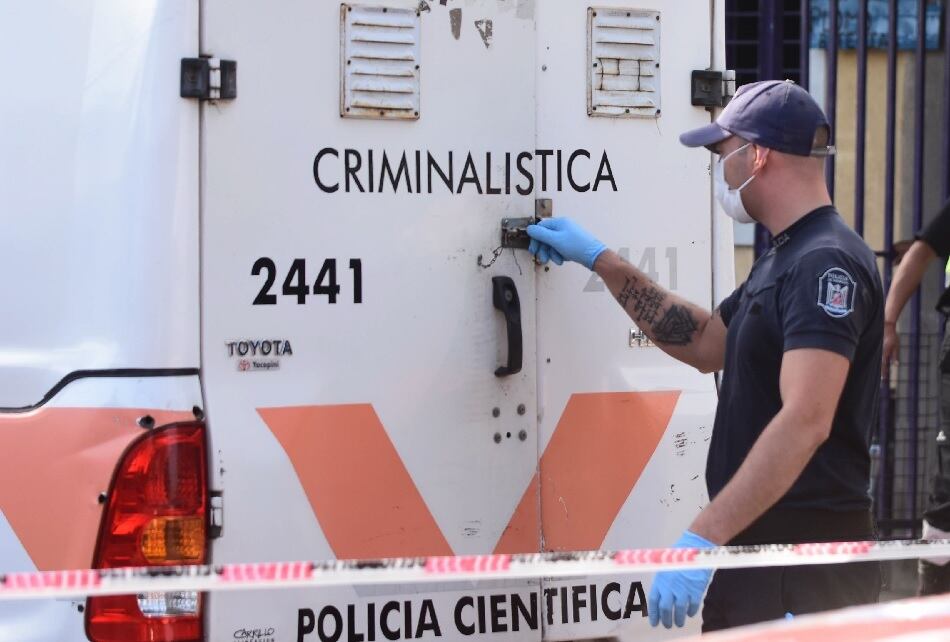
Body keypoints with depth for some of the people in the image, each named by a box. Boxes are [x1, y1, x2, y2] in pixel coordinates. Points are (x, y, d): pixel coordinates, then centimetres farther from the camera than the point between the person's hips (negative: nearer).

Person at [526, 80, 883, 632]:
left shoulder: (826, 264, -17)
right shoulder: (785, 259, 17)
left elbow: (804, 422, -27)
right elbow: (704, 343, 27)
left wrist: (705, 538, -32)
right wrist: (600, 261, 24)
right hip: (755, 546, 10)